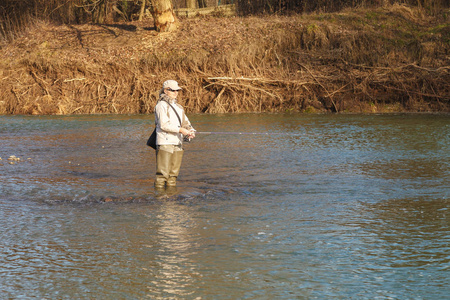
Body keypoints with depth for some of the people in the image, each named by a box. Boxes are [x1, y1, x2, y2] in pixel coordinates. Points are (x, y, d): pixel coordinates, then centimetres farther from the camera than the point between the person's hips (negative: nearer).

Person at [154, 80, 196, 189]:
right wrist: (180, 130, -20)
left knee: (174, 172, 9)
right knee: (163, 172, -10)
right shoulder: (161, 105, -5)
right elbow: (163, 125, -15)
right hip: (165, 143, -8)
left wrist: (190, 132, -4)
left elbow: (185, 123, 18)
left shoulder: (178, 107, 20)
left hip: (177, 143, 8)